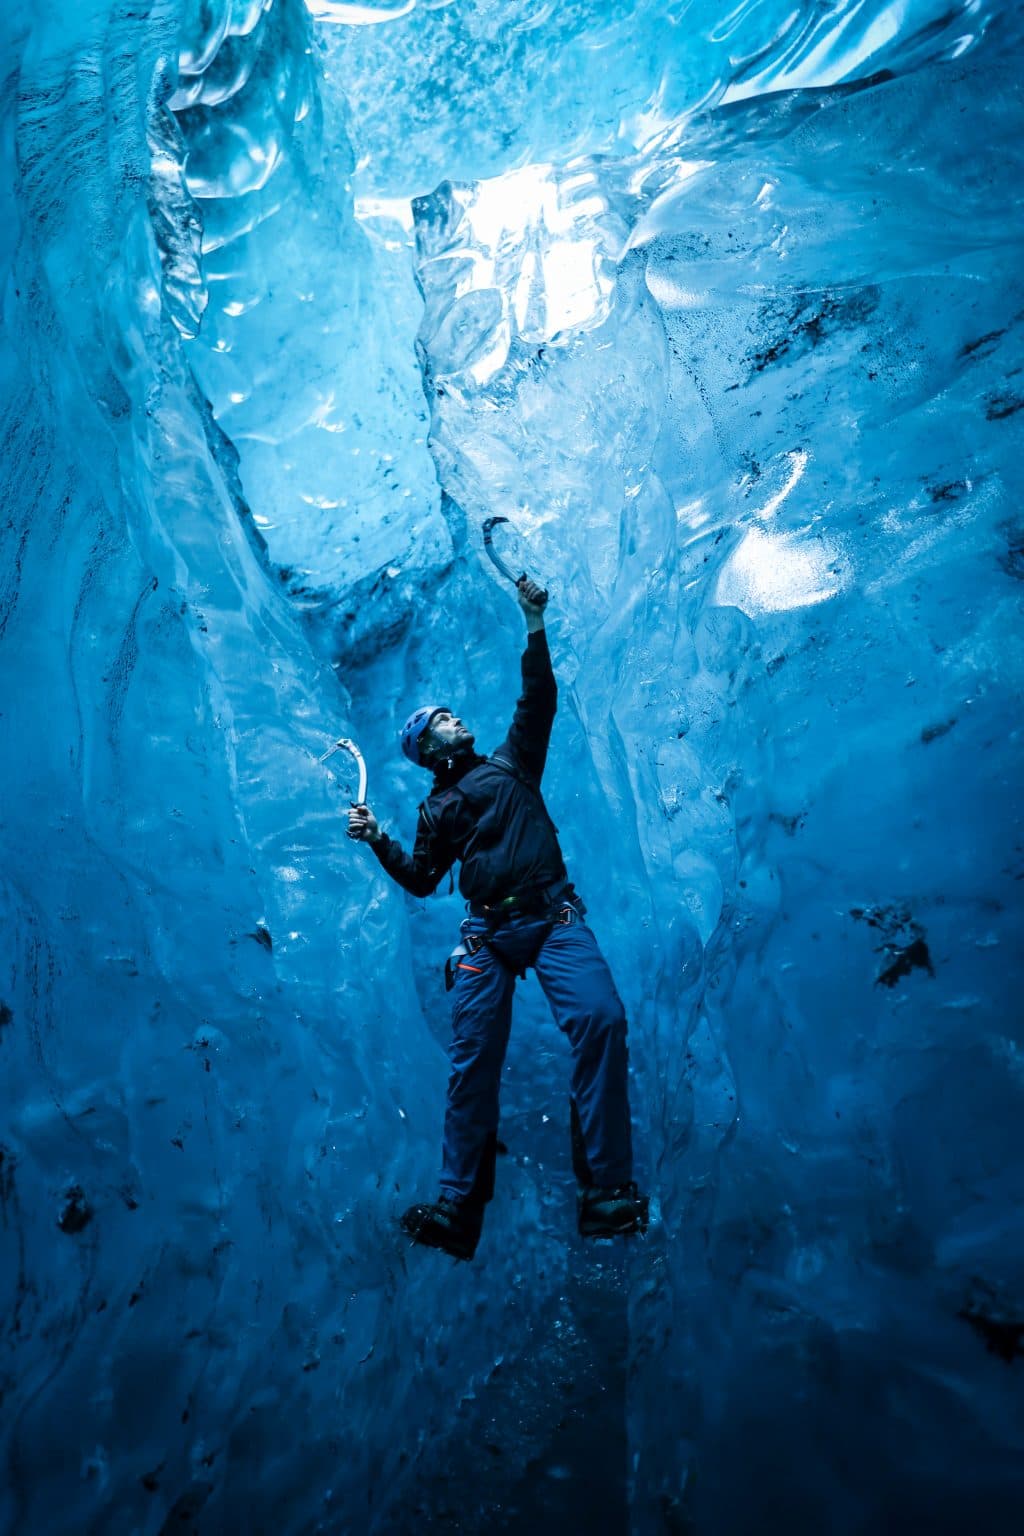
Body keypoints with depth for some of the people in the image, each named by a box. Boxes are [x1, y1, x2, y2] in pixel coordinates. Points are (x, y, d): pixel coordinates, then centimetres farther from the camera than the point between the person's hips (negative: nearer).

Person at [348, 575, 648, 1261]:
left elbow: (539, 698, 12)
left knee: (601, 1019, -23)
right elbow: (421, 879, 20)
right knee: (473, 1059, -4)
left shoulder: (510, 763, 20)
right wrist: (377, 839, 6)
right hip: (487, 932, 2)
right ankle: (459, 1207, 5)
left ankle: (607, 1192, -20)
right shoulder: (437, 811, 22)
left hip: (553, 915, -1)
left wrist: (534, 623, 7)